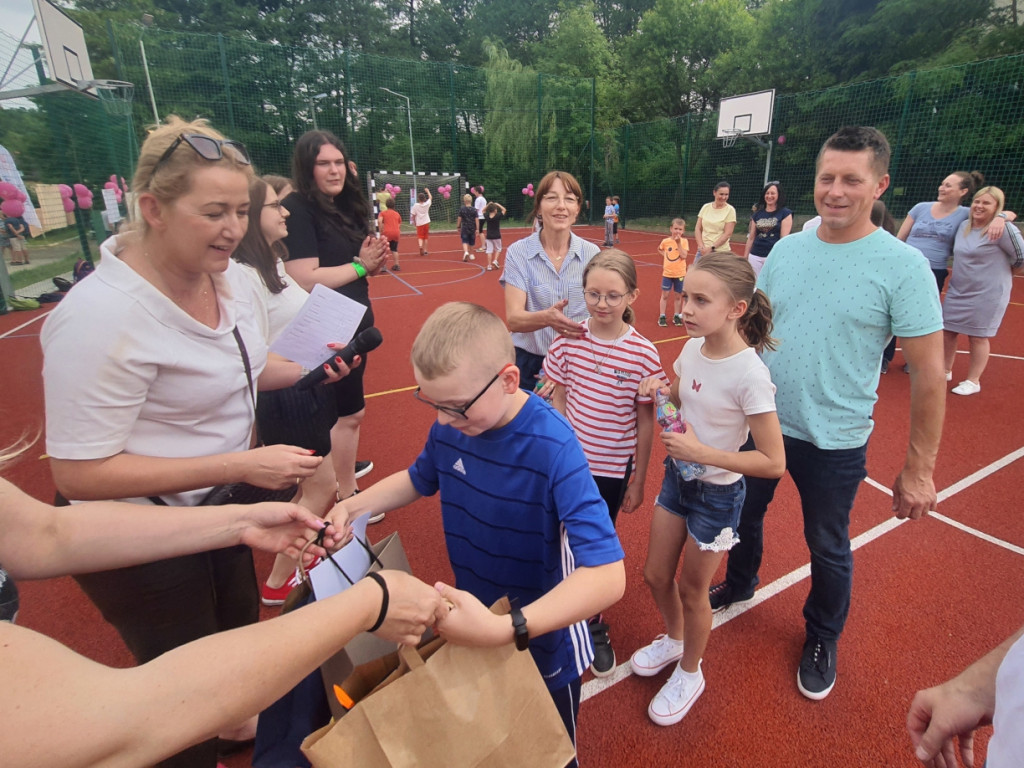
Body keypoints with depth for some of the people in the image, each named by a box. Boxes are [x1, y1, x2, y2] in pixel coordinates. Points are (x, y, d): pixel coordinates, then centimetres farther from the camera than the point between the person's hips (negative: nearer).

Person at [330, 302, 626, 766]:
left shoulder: (553, 448, -35)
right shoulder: (449, 425, -15)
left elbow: (607, 577, -40)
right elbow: (418, 479, 6)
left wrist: (504, 630, -48)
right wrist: (352, 507, -10)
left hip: (543, 644, -5)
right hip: (476, 626, 5)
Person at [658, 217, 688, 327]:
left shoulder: (684, 241, -6)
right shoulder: (665, 241, -2)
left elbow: (684, 256, -18)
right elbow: (660, 249, 20)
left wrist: (679, 243, -20)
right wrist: (664, 254, 3)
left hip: (680, 274, 0)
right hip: (667, 273, 1)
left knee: (678, 296, 9)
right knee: (665, 295, 3)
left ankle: (676, 316, 22)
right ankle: (662, 317, 10)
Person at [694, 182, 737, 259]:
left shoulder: (730, 210, -5)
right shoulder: (705, 207, 5)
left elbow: (727, 234, -10)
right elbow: (698, 229, 5)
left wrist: (711, 247, -16)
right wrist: (701, 246, -7)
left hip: (721, 253, -3)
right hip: (703, 250, 4)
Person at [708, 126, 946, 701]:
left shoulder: (903, 267, -14)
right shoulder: (786, 250, -1)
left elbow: (929, 374, -12)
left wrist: (919, 469, -11)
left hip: (834, 443, -4)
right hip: (757, 423, 4)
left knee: (828, 549, 17)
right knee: (744, 516, 23)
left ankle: (823, 638, 44)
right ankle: (739, 584, 53)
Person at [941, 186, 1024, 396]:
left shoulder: (1003, 229, -15)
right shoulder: (964, 226, 5)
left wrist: (1001, 275, 7)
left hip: (987, 295, -6)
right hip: (957, 291, 6)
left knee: (978, 337, 3)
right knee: (946, 331, 11)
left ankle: (973, 381, 17)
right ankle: (945, 371, 29)